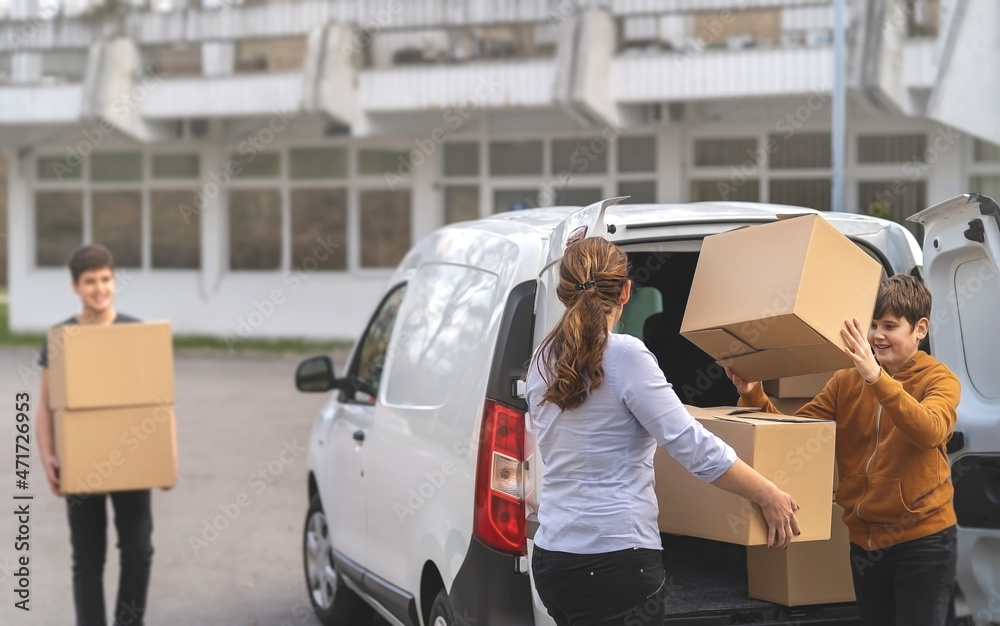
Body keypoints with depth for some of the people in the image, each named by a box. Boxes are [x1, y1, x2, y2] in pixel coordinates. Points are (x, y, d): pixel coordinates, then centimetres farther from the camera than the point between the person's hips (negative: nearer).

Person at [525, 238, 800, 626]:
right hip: (614, 560, -7)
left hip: (552, 555, 7)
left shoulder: (542, 362, 8)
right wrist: (769, 496, -4)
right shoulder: (624, 356, -13)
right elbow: (693, 447, -14)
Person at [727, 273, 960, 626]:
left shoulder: (938, 380, -7)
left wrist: (876, 377, -40)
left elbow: (930, 431, -28)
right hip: (865, 540, 5)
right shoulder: (846, 382, 5)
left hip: (922, 540, -5)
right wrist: (752, 395, -17)